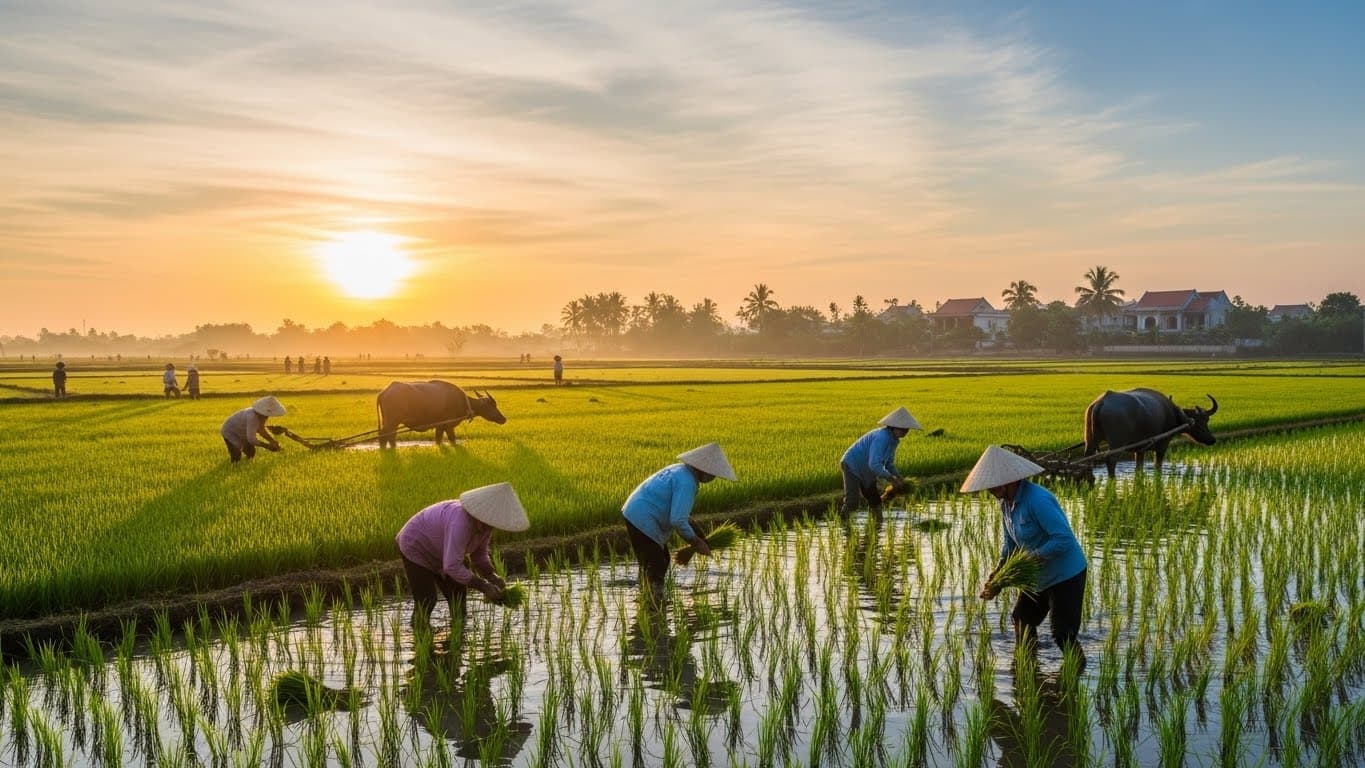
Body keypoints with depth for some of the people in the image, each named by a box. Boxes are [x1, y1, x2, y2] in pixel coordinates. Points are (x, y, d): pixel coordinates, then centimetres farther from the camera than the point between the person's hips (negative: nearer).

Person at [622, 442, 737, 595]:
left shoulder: (681, 470, 9)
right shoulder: (687, 482, -22)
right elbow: (677, 520, -26)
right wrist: (695, 542, -14)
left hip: (636, 515, 10)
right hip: (642, 521, -10)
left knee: (662, 561, 18)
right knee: (656, 567, -6)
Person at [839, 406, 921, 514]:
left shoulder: (894, 439, -1)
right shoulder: (882, 437, -30)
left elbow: (889, 463, 11)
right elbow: (874, 464, -36)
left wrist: (899, 477, -5)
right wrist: (892, 480, -31)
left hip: (865, 472, 10)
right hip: (852, 467, -10)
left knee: (875, 501, 11)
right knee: (851, 503, -17)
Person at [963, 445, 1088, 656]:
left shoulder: (1037, 500, -29)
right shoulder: (1006, 503, 0)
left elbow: (1064, 539, -32)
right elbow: (1009, 545, 6)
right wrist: (996, 577, -7)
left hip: (1065, 575, -10)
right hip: (1040, 575, 10)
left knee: (1063, 634, -5)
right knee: (1022, 618, 20)